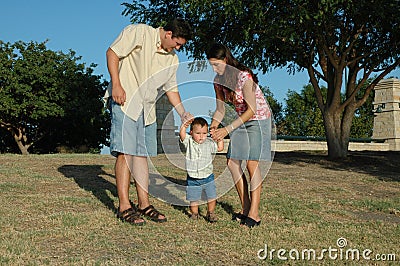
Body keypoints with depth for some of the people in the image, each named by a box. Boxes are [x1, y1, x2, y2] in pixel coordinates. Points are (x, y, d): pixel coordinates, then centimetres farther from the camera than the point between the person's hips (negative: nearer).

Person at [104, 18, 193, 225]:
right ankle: (124, 207, -3)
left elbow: (171, 88, 20)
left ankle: (144, 204, 13)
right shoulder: (139, 32, -5)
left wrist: (182, 112, 10)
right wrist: (116, 84, -17)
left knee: (142, 154, 7)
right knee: (125, 153, -9)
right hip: (124, 100, -7)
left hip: (147, 108, 7)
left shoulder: (172, 59, 14)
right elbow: (112, 52, -8)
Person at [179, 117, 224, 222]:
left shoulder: (209, 143, 1)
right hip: (193, 179, -1)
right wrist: (184, 125, -30)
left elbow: (220, 148, 6)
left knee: (212, 197, 4)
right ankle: (194, 213, 29)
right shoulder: (189, 142, -4)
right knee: (193, 199, 7)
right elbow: (182, 135, -19)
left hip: (207, 177, 1)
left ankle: (210, 213, 25)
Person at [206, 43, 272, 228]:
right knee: (232, 162, -1)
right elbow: (220, 108, 2)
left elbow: (252, 110, -26)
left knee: (252, 163, -16)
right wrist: (214, 126, -17)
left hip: (258, 120, -7)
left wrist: (227, 129, -29)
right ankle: (245, 208, 8)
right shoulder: (218, 80, -4)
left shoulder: (244, 77, -26)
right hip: (241, 120, 7)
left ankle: (254, 214, -12)